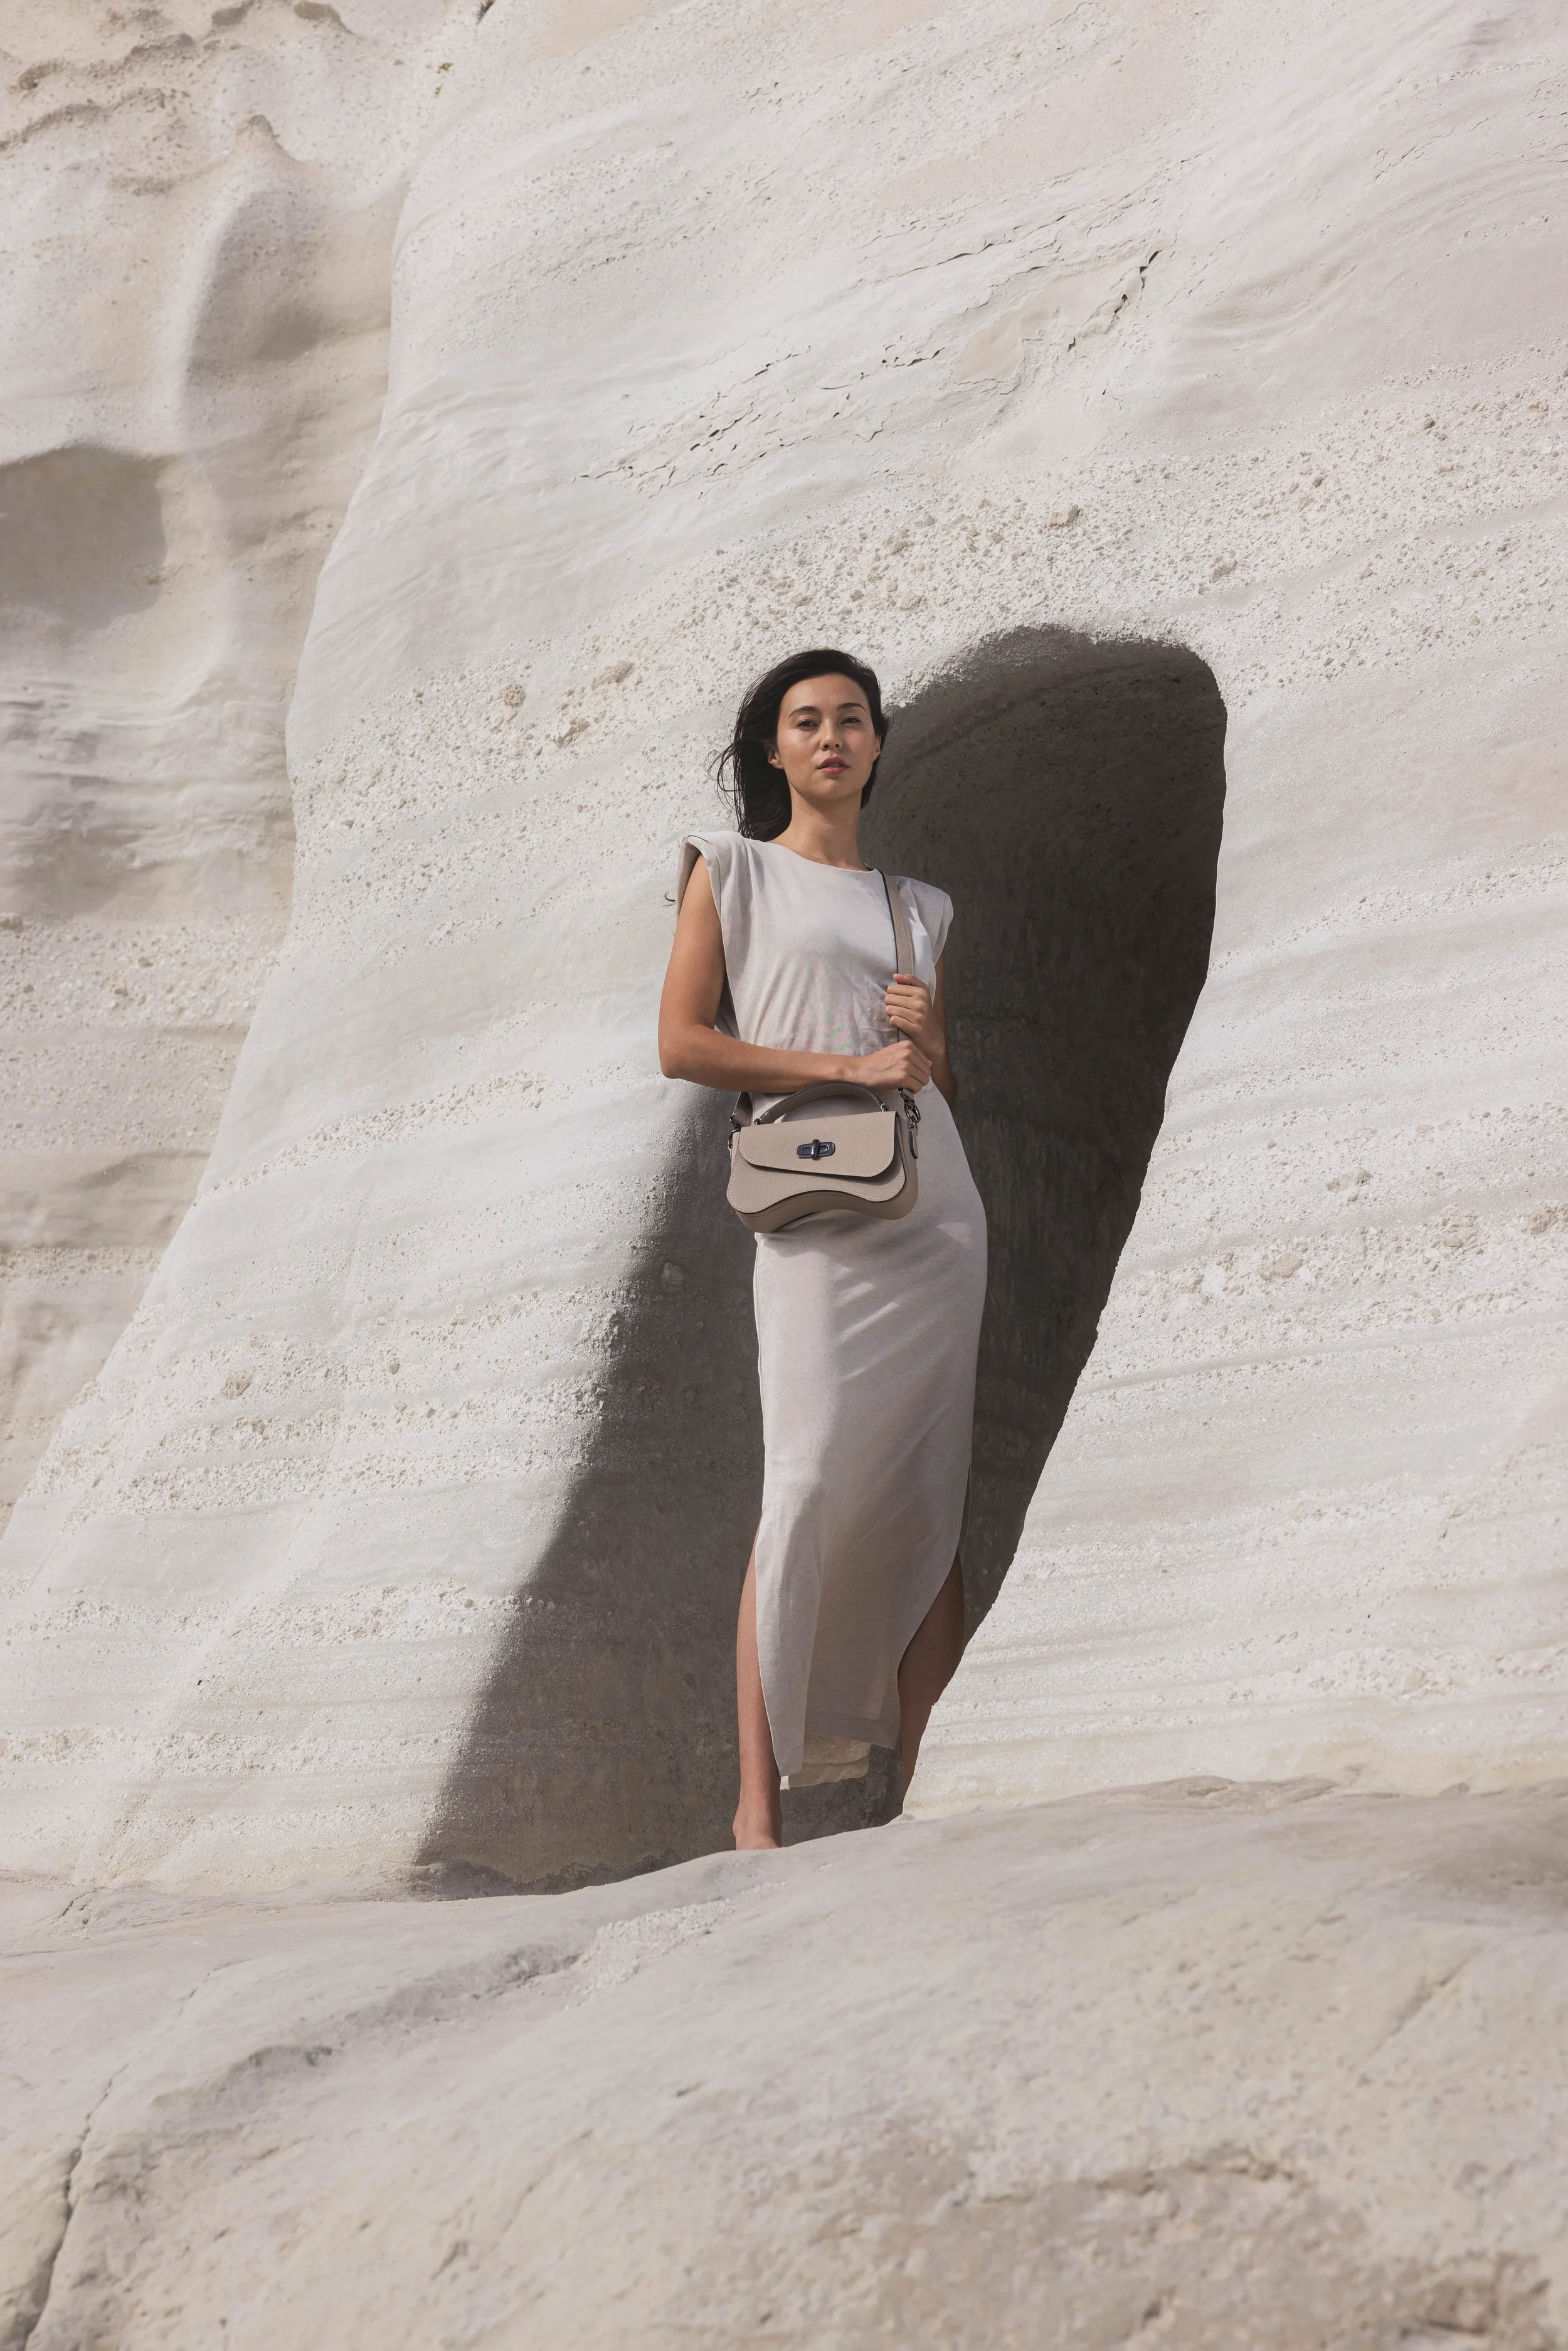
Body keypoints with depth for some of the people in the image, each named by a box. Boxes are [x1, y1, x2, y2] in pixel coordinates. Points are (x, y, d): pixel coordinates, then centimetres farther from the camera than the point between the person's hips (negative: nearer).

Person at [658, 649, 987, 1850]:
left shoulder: (917, 904, 21)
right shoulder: (734, 870, 10)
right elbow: (683, 1042, -1)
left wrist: (929, 1041, 1)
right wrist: (843, 1066, -8)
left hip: (938, 1210, 5)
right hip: (819, 1212, -4)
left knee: (935, 1502, -3)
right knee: (812, 1485, -15)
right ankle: (760, 1798, -13)